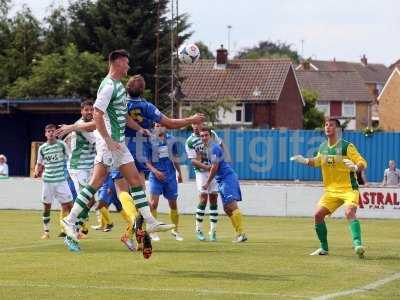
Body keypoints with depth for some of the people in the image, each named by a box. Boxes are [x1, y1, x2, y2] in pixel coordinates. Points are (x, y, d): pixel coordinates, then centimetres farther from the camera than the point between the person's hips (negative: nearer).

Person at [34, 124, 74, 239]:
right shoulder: (42, 148, 5)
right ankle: (46, 231, 13)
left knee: (68, 204, -4)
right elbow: (39, 164, 13)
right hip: (47, 180, 2)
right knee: (46, 206, 4)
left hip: (61, 180, -2)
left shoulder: (62, 145, 0)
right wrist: (37, 172, -7)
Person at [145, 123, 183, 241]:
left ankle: (175, 230, 24)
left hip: (170, 176, 3)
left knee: (173, 203, 10)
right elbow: (147, 161, -4)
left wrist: (179, 173, 19)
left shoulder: (171, 140, 4)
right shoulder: (150, 142, -6)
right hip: (156, 176, -3)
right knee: (154, 203, -10)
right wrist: (155, 171, -18)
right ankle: (153, 231, -1)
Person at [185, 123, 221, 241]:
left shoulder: (212, 134, 3)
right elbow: (193, 161, -11)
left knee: (214, 198, 0)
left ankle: (213, 231, 5)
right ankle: (199, 230, -3)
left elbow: (220, 146, 17)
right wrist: (206, 167, -25)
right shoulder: (190, 142, -7)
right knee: (203, 198, -13)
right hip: (201, 172, -3)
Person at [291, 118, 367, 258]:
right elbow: (318, 161, 27)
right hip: (330, 190, 6)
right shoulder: (323, 147, 7)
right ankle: (324, 248, 13)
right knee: (318, 215, -3)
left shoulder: (347, 146, -11)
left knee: (349, 213, -29)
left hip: (348, 189, -6)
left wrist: (355, 167, -36)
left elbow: (363, 163, -14)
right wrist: (305, 161, 8)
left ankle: (358, 245, -38)